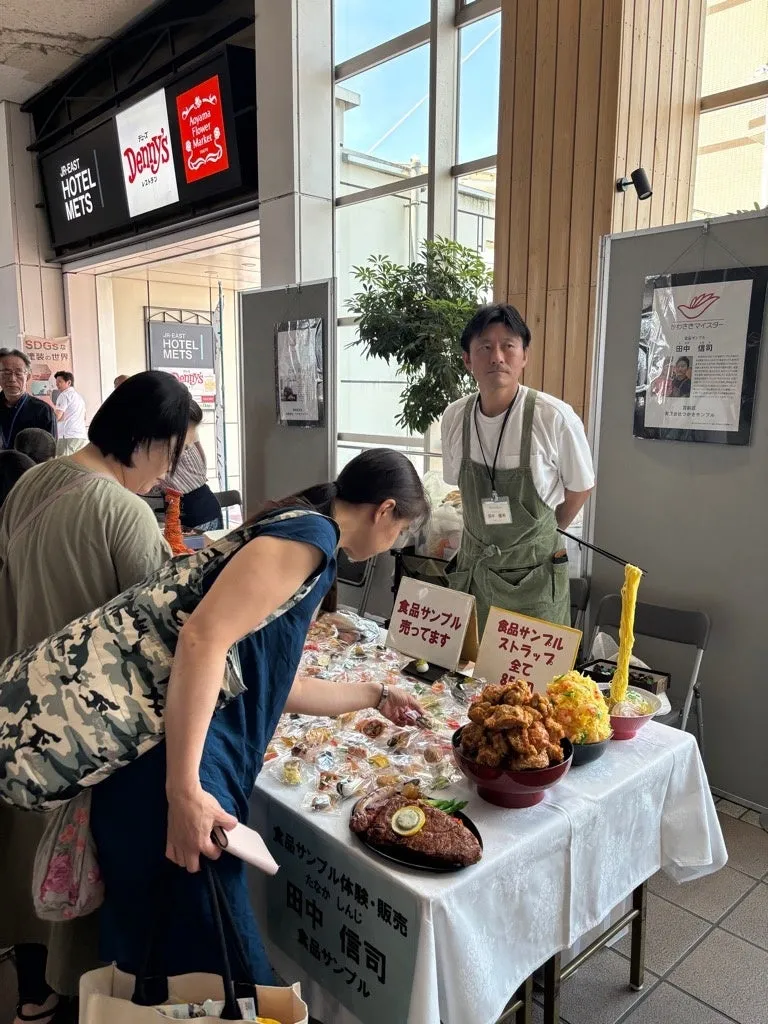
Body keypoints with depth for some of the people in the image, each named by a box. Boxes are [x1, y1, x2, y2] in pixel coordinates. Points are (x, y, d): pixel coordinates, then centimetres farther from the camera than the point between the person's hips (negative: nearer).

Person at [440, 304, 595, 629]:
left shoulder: (555, 418, -18)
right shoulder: (454, 418, -5)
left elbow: (580, 488, -2)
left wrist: (537, 537, 9)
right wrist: (489, 535, 10)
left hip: (534, 572, -3)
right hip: (472, 568, 4)